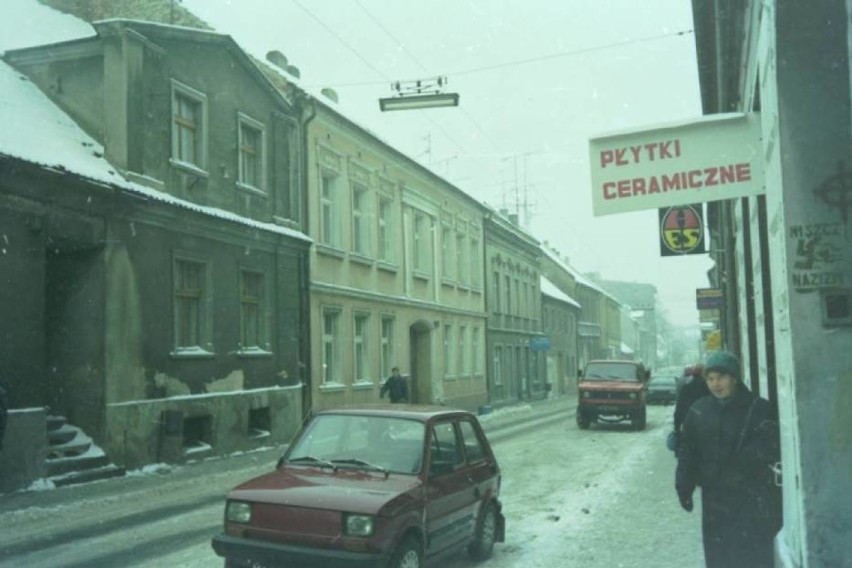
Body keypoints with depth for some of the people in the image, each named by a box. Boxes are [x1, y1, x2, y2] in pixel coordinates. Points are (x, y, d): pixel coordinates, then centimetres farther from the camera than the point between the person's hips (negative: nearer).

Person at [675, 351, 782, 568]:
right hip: (715, 498, 4)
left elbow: (773, 448, -5)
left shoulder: (759, 409, -7)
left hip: (752, 499, -3)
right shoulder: (697, 411, 5)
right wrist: (684, 487, 5)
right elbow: (687, 452, 10)